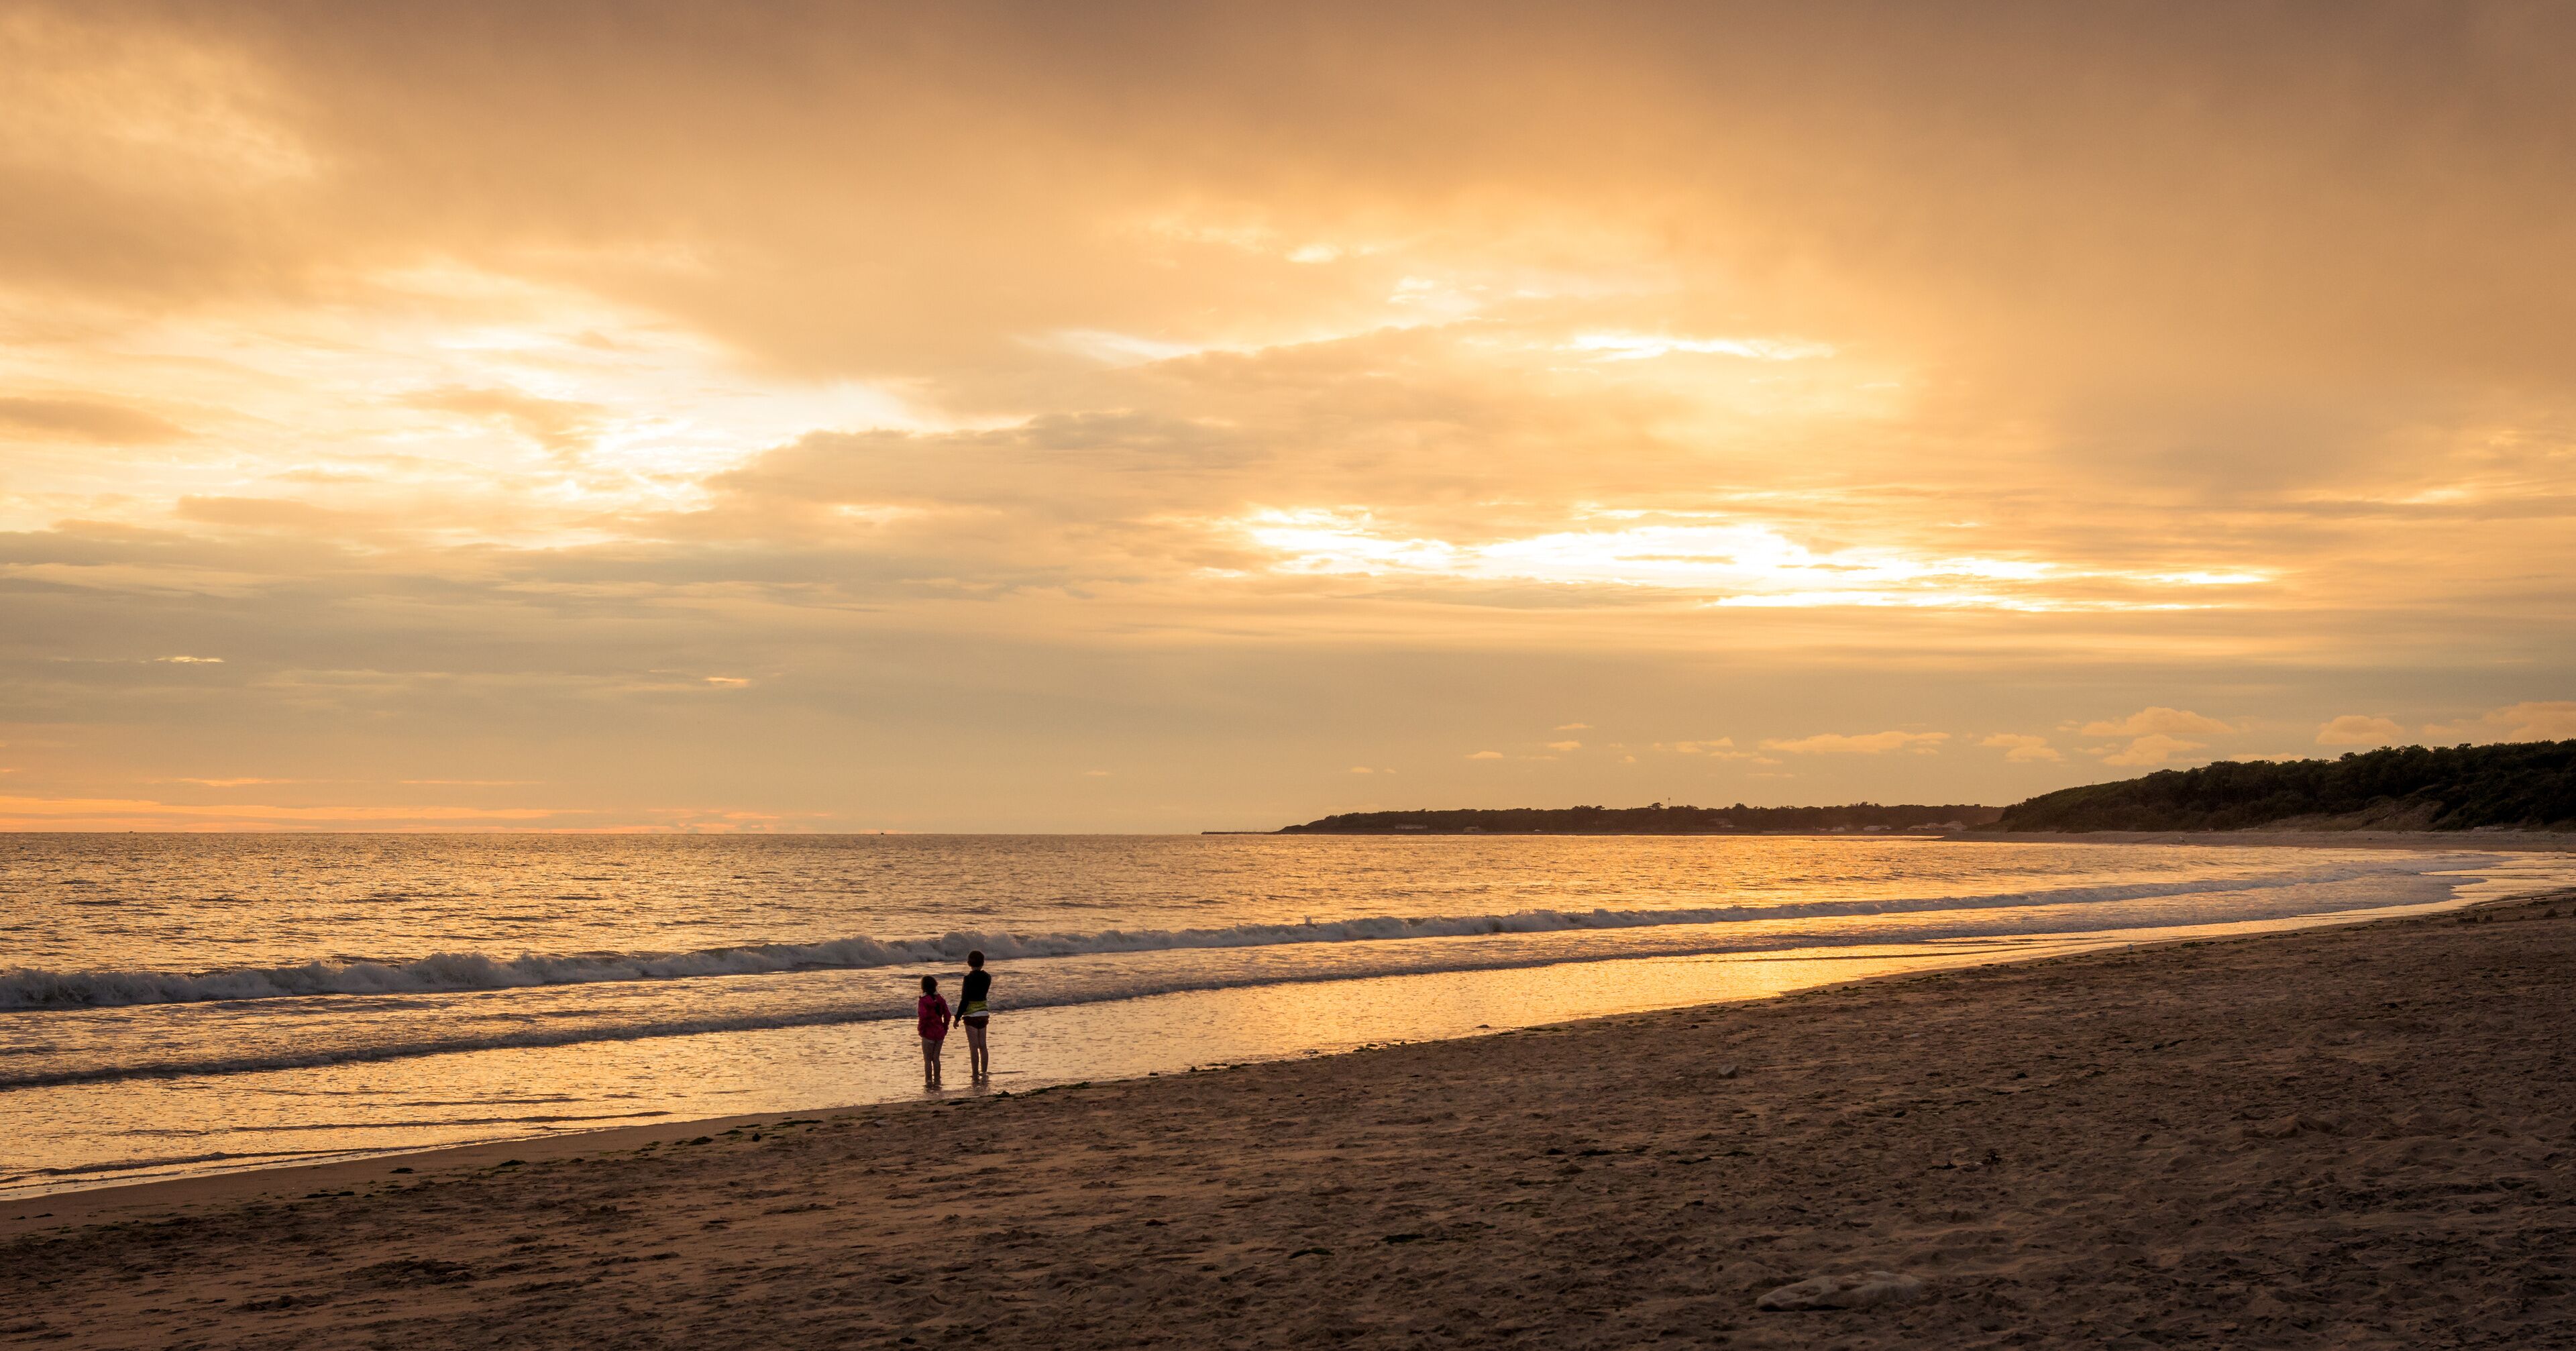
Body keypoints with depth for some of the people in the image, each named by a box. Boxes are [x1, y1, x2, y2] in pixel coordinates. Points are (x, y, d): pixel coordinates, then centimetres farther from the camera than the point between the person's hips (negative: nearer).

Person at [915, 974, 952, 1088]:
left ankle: (929, 1081, 3)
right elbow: (947, 1015, 2)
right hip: (940, 1033, 5)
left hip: (929, 1033, -5)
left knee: (927, 1059, 4)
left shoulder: (924, 1001, -13)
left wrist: (921, 1030, -12)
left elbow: (924, 1016, -23)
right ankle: (937, 1081, 15)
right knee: (936, 1058, 14)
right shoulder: (940, 999, 4)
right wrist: (945, 1028, 11)